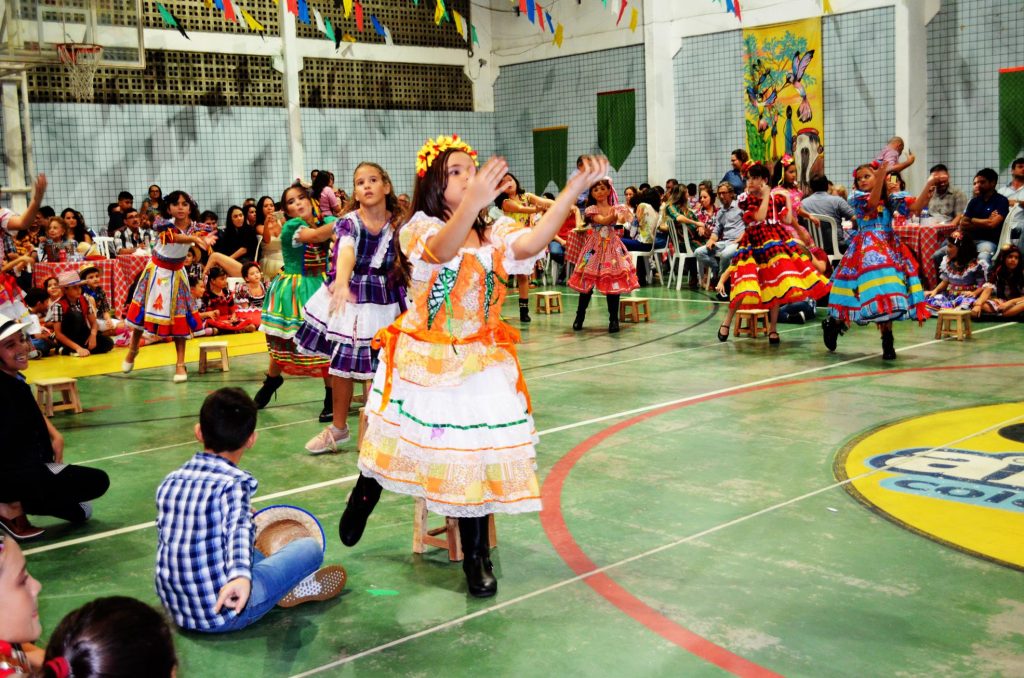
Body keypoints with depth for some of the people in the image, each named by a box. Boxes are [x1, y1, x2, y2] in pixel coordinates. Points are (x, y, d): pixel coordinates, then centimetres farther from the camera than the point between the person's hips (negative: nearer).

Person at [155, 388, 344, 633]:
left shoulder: (170, 482, 3)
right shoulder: (234, 483, -16)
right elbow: (239, 531, -36)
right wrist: (241, 576, -55)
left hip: (176, 611, 7)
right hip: (223, 614, -7)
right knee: (310, 547, 6)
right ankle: (295, 590, 28)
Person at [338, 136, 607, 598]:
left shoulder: (495, 234, -1)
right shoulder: (420, 229, -10)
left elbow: (530, 245, -24)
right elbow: (443, 251, -35)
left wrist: (574, 189, -37)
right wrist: (472, 203, -56)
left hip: (479, 365, 2)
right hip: (422, 363, -2)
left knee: (475, 458, 3)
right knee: (388, 441, 12)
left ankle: (475, 557, 20)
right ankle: (363, 498, 45)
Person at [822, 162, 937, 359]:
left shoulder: (891, 198, 11)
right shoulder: (856, 197, 3)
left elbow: (916, 207, -2)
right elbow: (872, 202, -18)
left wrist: (927, 187, -16)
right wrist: (881, 176, -28)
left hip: (890, 248, 3)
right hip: (866, 249, -3)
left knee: (887, 295, -5)